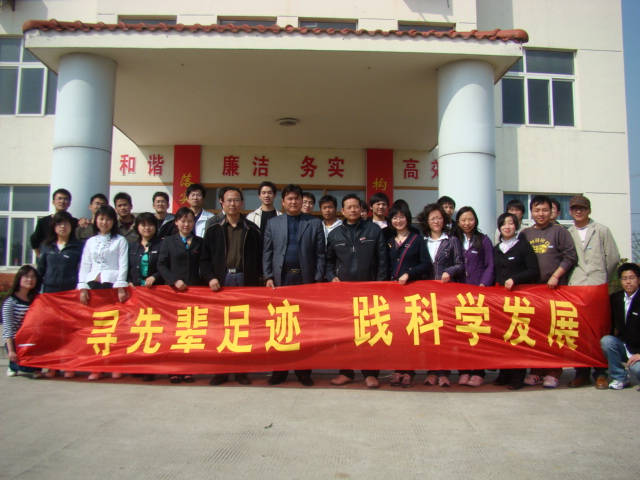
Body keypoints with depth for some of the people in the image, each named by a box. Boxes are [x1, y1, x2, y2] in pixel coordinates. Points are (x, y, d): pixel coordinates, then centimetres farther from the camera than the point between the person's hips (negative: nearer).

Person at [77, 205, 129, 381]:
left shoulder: (120, 241, 7)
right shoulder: (90, 242, 16)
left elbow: (123, 266, -1)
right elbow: (84, 266, 12)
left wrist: (121, 287, -10)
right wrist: (83, 288, 2)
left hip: (112, 285, -3)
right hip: (93, 285, 3)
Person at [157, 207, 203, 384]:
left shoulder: (200, 242, 12)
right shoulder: (168, 242, 9)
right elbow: (161, 265, 2)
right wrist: (174, 281, -10)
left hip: (195, 290, 1)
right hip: (174, 290, -1)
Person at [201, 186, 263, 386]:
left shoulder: (252, 229, 8)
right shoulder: (214, 230, 10)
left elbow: (260, 256, 4)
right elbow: (204, 258, 8)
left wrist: (263, 279, -6)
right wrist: (210, 277, -6)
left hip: (246, 281, -1)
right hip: (221, 281, 1)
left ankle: (242, 370, 11)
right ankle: (221, 370, 11)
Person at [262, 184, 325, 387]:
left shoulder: (315, 223, 7)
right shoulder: (273, 223, 11)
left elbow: (320, 254, 3)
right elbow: (267, 253, 7)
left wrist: (318, 280, -5)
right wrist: (268, 277, -4)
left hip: (306, 279, -1)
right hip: (281, 279, 1)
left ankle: (303, 370, 12)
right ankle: (279, 370, 14)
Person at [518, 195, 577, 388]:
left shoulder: (559, 231, 5)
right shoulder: (525, 234, 13)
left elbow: (570, 256, 0)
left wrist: (556, 276, -9)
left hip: (555, 287, -3)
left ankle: (553, 372, 3)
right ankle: (536, 371, 10)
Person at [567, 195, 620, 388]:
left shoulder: (601, 230, 9)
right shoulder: (567, 234, 13)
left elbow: (613, 258, 7)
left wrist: (603, 279, 8)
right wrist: (566, 280, 1)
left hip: (597, 287, -1)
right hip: (574, 288, 2)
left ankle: (600, 373, 7)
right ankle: (582, 373, 10)